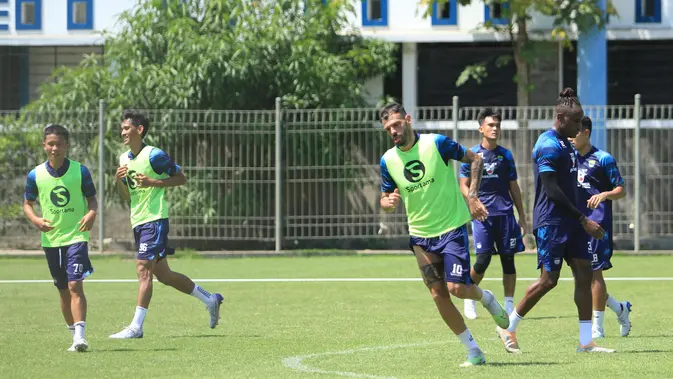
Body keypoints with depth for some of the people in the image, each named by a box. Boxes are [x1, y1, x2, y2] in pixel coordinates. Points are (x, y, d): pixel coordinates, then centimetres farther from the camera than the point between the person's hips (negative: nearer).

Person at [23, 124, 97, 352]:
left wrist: (91, 213, -17)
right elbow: (27, 203, 9)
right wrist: (35, 219, -10)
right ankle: (75, 336, 22)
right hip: (51, 238, 3)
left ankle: (79, 336, -21)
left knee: (75, 285, -16)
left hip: (76, 236, -3)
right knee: (63, 290, 11)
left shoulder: (80, 171, -5)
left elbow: (91, 198, 4)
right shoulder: (35, 175, 0)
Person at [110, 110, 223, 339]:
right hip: (138, 222, 9)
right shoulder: (124, 159, 13)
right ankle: (209, 299, 27)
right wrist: (118, 180, -1)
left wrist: (152, 182, -18)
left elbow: (181, 178, -7)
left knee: (143, 270, -13)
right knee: (163, 274, 13)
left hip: (154, 220, -9)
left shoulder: (154, 155, -10)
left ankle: (136, 327, -14)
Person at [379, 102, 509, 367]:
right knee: (439, 296, -1)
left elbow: (475, 160, -1)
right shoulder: (388, 160, 0)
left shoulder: (436, 143, -11)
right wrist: (388, 203, -14)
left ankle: (486, 298, 22)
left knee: (457, 288, -14)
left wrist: (472, 196, -11)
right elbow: (385, 199, 10)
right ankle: (473, 351, 10)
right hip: (421, 236, 4)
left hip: (452, 228, -4)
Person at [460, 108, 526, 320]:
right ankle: (470, 298, 11)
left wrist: (522, 216, 15)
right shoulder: (472, 154, 3)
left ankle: (509, 305, 8)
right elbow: (464, 186, 4)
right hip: (482, 214, -3)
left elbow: (513, 187, 16)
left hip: (505, 213, 3)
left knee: (508, 259, 1)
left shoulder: (505, 155, 11)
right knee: (483, 259, -11)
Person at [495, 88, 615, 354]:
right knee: (548, 279, -7)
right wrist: (583, 220, -22)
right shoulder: (549, 146, -15)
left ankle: (586, 342, 2)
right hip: (551, 222, -9)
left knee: (584, 272, 2)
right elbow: (551, 190, -21)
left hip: (569, 222, 9)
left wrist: (580, 219, 21)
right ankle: (508, 327, 9)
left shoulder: (564, 143, 15)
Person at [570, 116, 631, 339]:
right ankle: (619, 308, 24)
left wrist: (605, 195, -23)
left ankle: (597, 327, 0)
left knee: (594, 273, -7)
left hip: (597, 222, -6)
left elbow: (620, 190, -4)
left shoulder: (603, 159, -5)